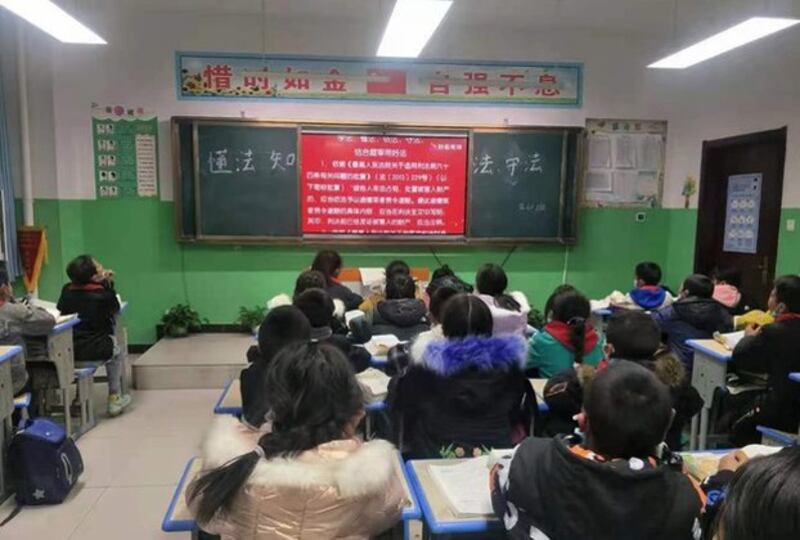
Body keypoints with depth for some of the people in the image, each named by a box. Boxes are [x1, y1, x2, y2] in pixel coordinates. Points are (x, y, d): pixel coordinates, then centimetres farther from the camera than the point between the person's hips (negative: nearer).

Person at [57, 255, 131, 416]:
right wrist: (108, 284, 9)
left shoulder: (66, 290, 2)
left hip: (67, 351, 5)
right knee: (115, 351, 28)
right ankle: (115, 399, 30)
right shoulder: (103, 294, -9)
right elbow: (115, 309, 8)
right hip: (95, 350, -4)